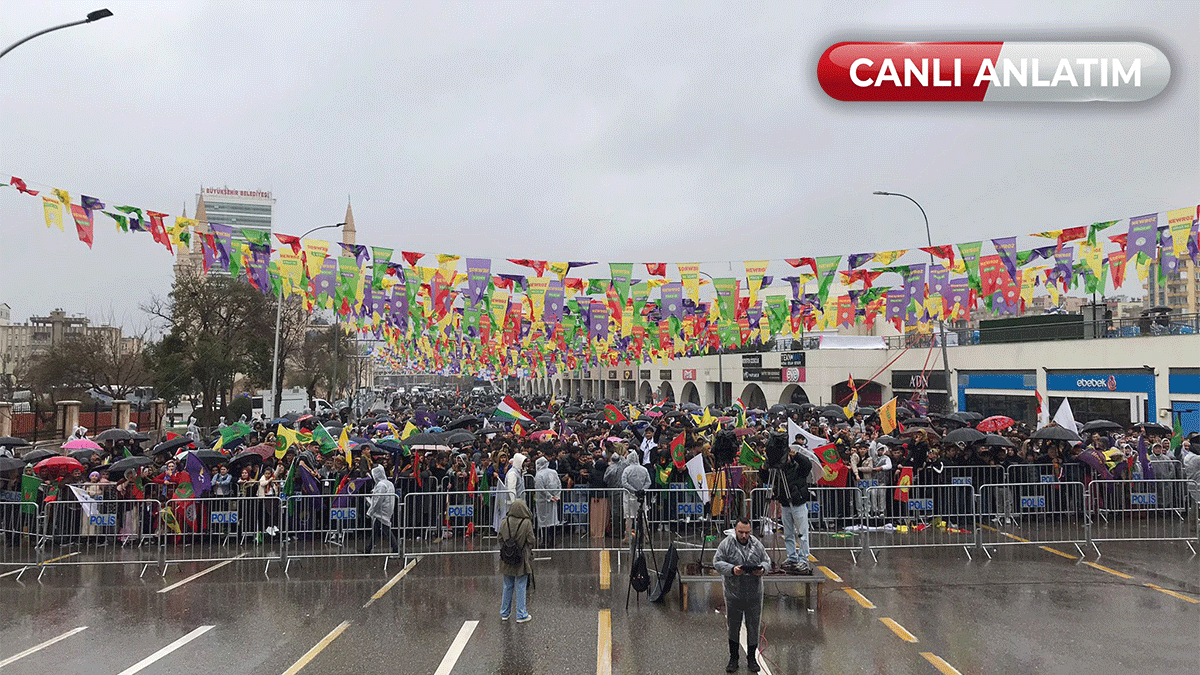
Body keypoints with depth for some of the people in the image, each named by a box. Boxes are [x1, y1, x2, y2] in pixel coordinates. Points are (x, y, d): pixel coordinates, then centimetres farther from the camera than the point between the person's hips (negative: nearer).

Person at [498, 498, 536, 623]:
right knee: (521, 587, 6)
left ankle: (504, 613, 26)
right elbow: (531, 540, -12)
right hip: (522, 560, -3)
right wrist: (536, 539, 9)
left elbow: (500, 539, 2)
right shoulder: (526, 523, -16)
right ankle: (521, 615, 13)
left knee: (507, 587, 16)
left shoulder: (504, 522, -5)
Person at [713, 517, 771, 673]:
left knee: (753, 626, 10)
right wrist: (731, 570, -23)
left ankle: (751, 658, 26)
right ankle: (733, 659, 24)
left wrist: (762, 569, -14)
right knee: (733, 626, 9)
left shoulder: (757, 544, 1)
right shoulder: (726, 544, -7)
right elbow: (717, 562, -7)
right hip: (733, 594, -2)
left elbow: (766, 561, 8)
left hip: (754, 594, 2)